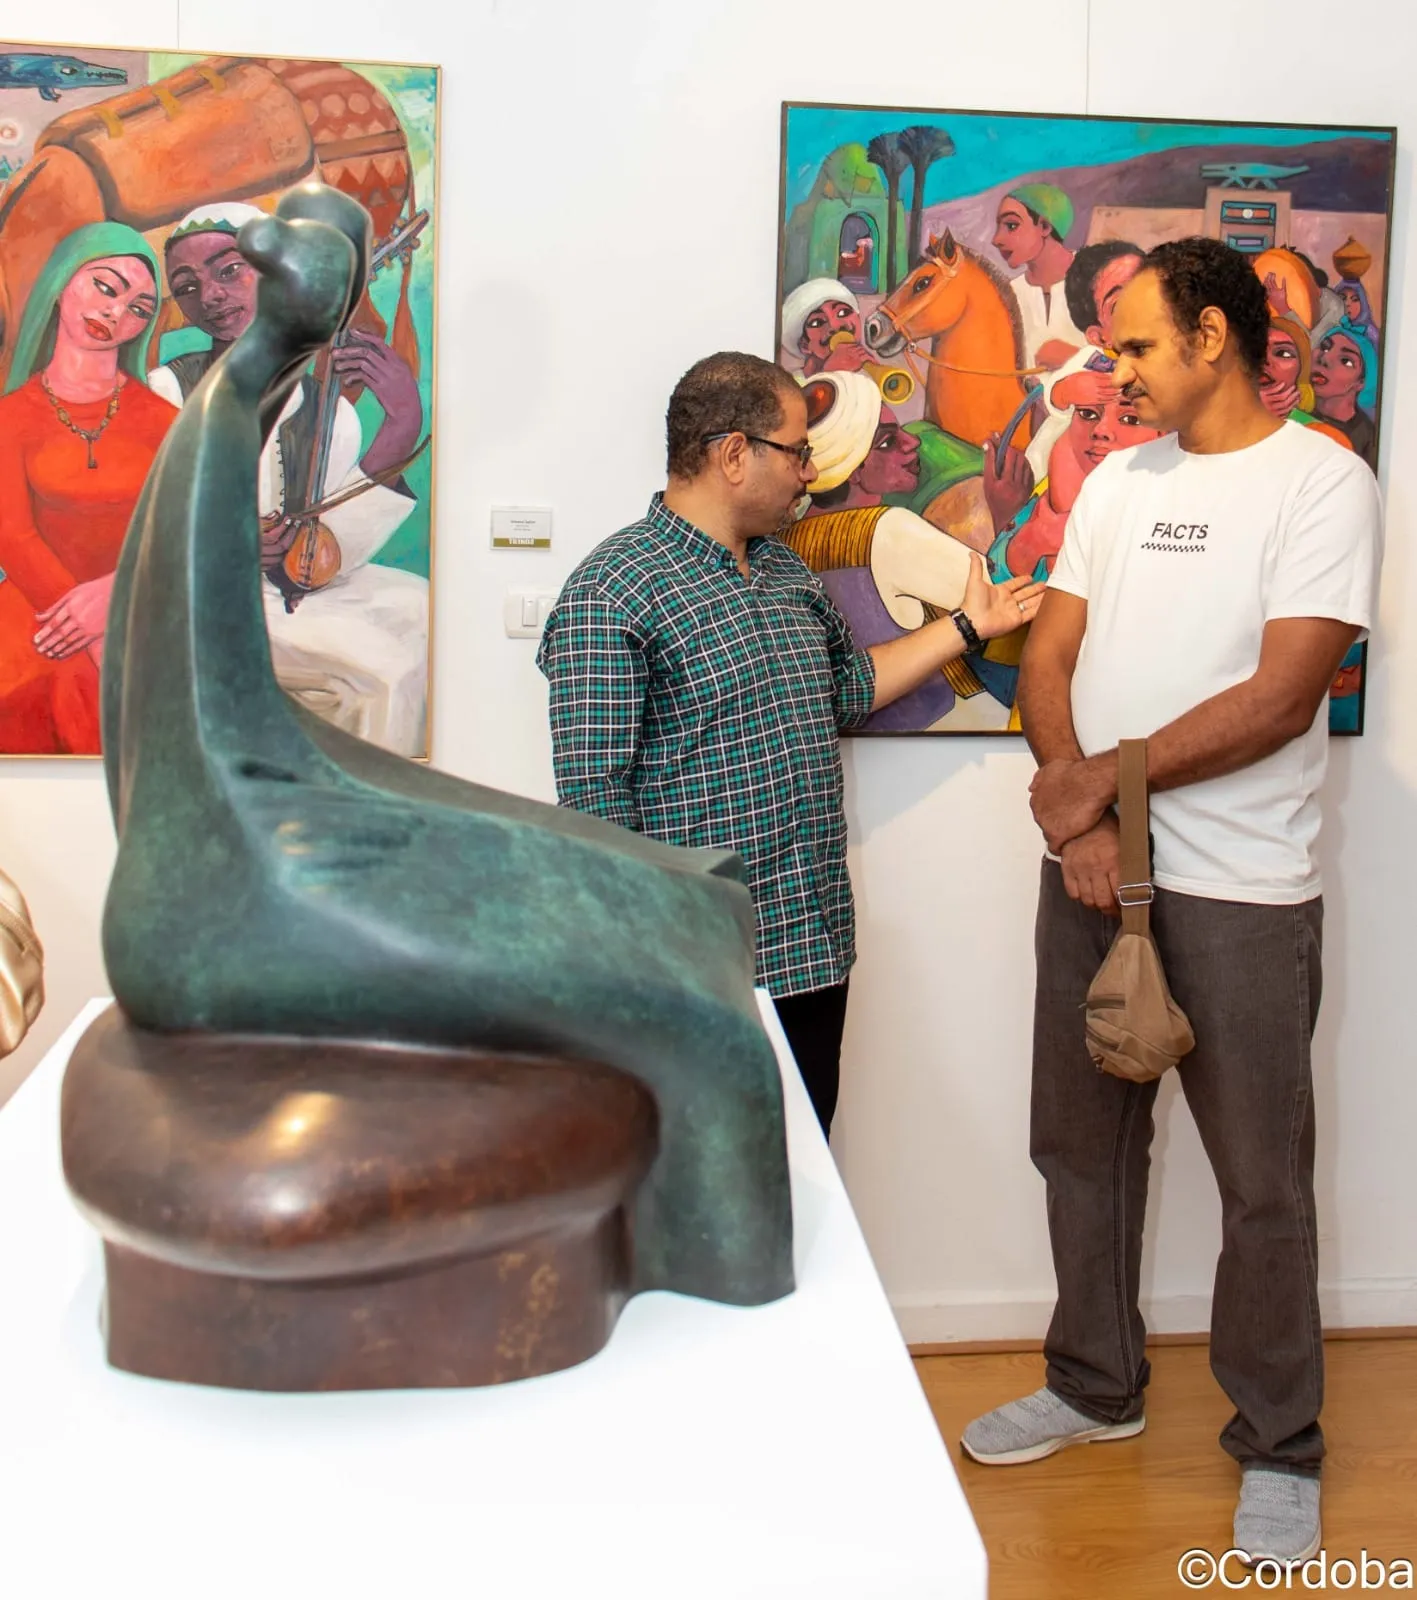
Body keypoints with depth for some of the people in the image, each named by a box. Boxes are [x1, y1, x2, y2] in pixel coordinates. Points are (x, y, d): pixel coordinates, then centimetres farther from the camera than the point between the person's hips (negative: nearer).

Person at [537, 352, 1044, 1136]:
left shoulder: (787, 571, 14)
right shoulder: (611, 593, -14)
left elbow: (847, 688, 29)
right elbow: (594, 801, -17)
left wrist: (966, 625, 27)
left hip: (815, 956, 8)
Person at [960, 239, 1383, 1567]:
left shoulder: (1320, 483, -7)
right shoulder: (1116, 480, 12)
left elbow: (1279, 700, -16)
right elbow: (1048, 659, 6)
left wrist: (1105, 778, -14)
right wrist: (1073, 815, -10)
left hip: (1239, 892, -6)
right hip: (1089, 868, 6)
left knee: (1262, 1184, 5)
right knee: (1082, 1145, 16)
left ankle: (1277, 1451, 24)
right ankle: (1096, 1385, 35)